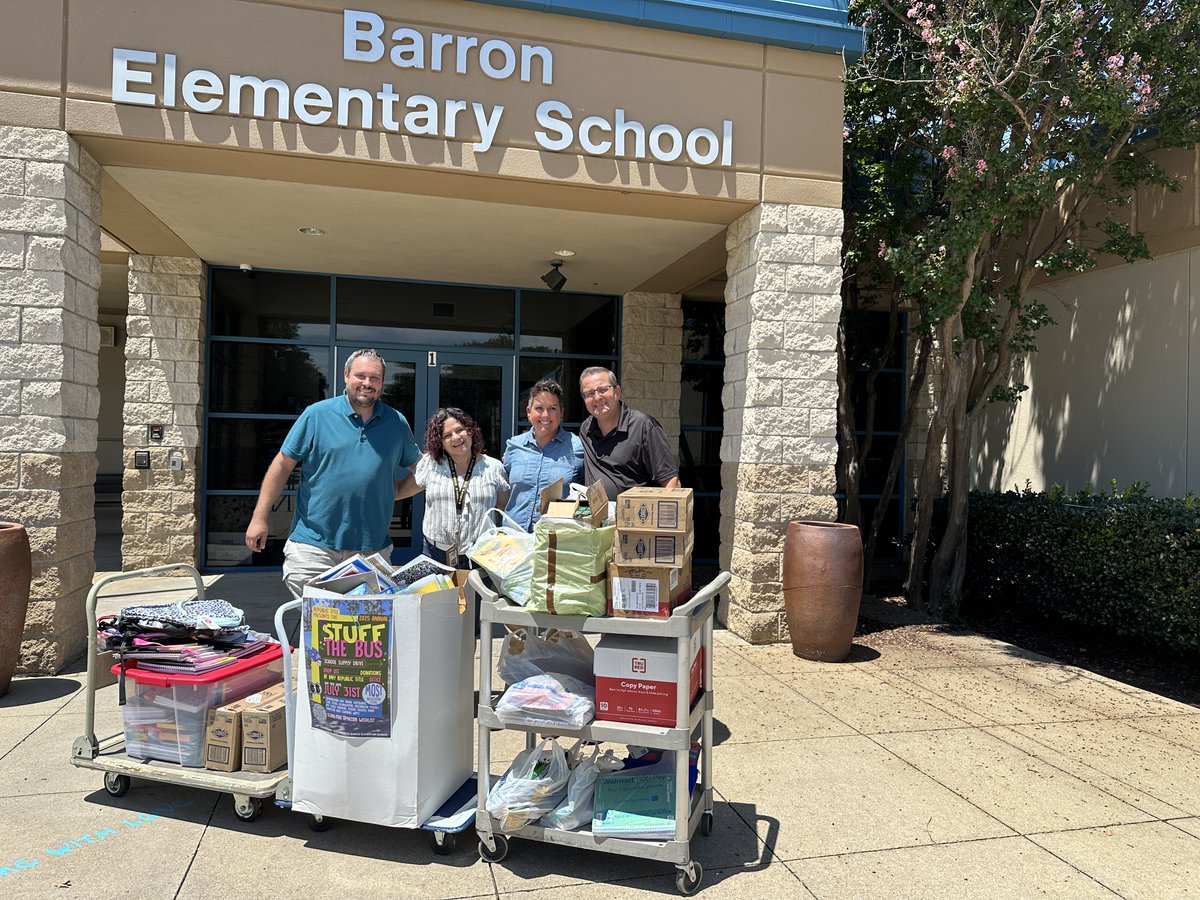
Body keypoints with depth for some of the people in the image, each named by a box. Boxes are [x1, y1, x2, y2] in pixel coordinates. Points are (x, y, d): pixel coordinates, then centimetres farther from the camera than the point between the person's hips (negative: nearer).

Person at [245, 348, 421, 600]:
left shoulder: (397, 423, 6)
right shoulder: (317, 414, -1)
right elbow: (283, 465, 1)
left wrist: (395, 491, 7)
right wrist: (259, 518, 0)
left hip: (372, 550, 3)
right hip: (313, 547, -2)